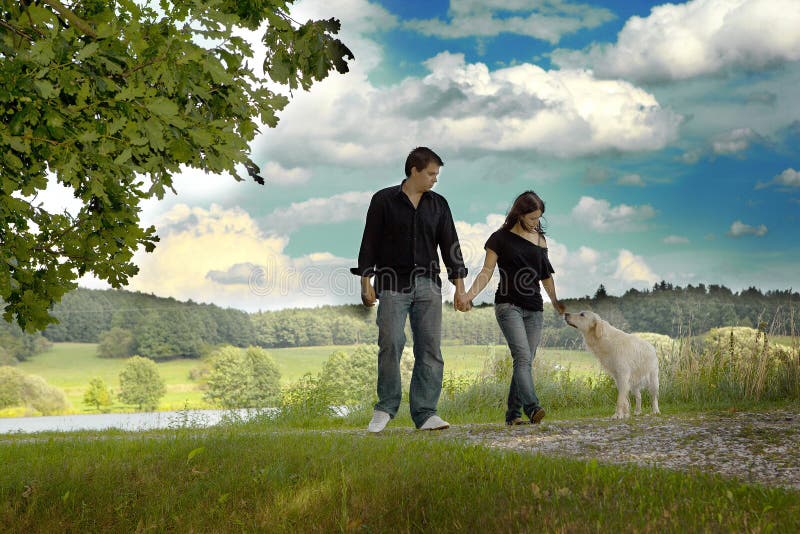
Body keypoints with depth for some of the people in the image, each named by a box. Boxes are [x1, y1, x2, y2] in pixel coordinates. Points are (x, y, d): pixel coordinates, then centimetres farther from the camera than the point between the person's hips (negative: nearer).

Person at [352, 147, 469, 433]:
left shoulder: (438, 204, 13)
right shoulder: (384, 200, 3)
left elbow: (450, 245, 12)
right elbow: (369, 242, 2)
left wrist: (459, 284, 5)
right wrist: (366, 281, -5)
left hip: (427, 285, 3)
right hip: (393, 284, -3)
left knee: (430, 348, -4)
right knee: (391, 344, -10)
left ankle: (425, 414, 0)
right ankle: (385, 407, 6)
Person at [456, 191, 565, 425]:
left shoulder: (540, 240, 15)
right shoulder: (501, 238, 1)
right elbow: (487, 271, -2)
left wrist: (555, 301, 21)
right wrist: (469, 295, -16)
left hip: (534, 308, 5)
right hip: (508, 305, -5)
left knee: (526, 361, 0)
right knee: (522, 357, -20)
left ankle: (513, 413, 4)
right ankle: (532, 408, -31)